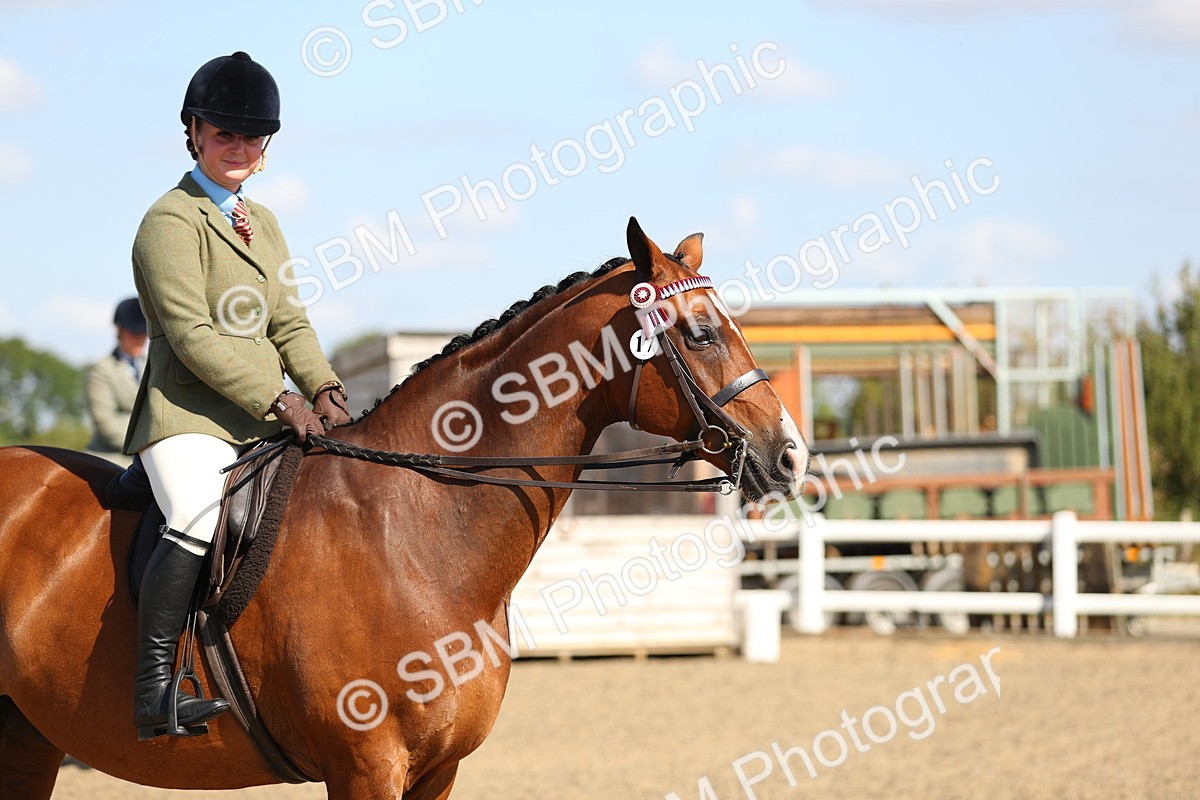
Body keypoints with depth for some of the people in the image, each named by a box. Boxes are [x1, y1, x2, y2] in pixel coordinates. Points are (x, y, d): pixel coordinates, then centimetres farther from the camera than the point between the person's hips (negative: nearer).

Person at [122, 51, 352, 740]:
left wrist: (324, 389, -2)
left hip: (266, 424, 9)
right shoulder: (171, 221, -6)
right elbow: (193, 335, -15)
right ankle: (155, 690, -34)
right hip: (189, 418, -9)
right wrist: (277, 400, -20)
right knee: (200, 520, -34)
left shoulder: (263, 222, 21)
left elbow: (291, 325, 18)